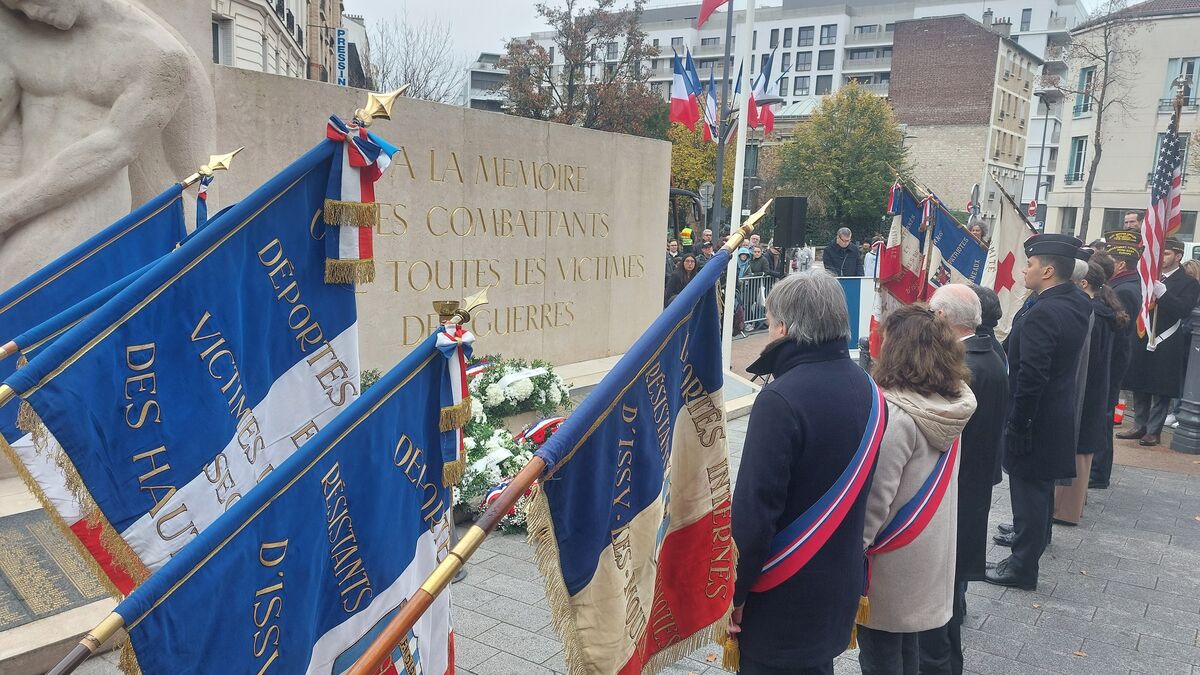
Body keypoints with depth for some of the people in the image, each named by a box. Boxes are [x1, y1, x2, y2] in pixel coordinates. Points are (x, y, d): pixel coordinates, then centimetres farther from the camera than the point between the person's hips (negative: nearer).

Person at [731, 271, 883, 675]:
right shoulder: (865, 388, 0)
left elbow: (754, 510, -25)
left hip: (785, 598, -7)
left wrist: (733, 592, -13)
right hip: (841, 583, 7)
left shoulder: (781, 400, -25)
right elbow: (859, 489, 9)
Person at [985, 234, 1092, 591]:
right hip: (1059, 412, 10)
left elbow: (1031, 378, -27)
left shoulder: (1042, 314, -26)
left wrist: (1016, 425, -21)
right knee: (1041, 483, 26)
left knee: (1029, 488, 0)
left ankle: (1023, 567, 10)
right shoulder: (1076, 304, 3)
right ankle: (1035, 535, 46)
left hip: (1036, 418, -9)